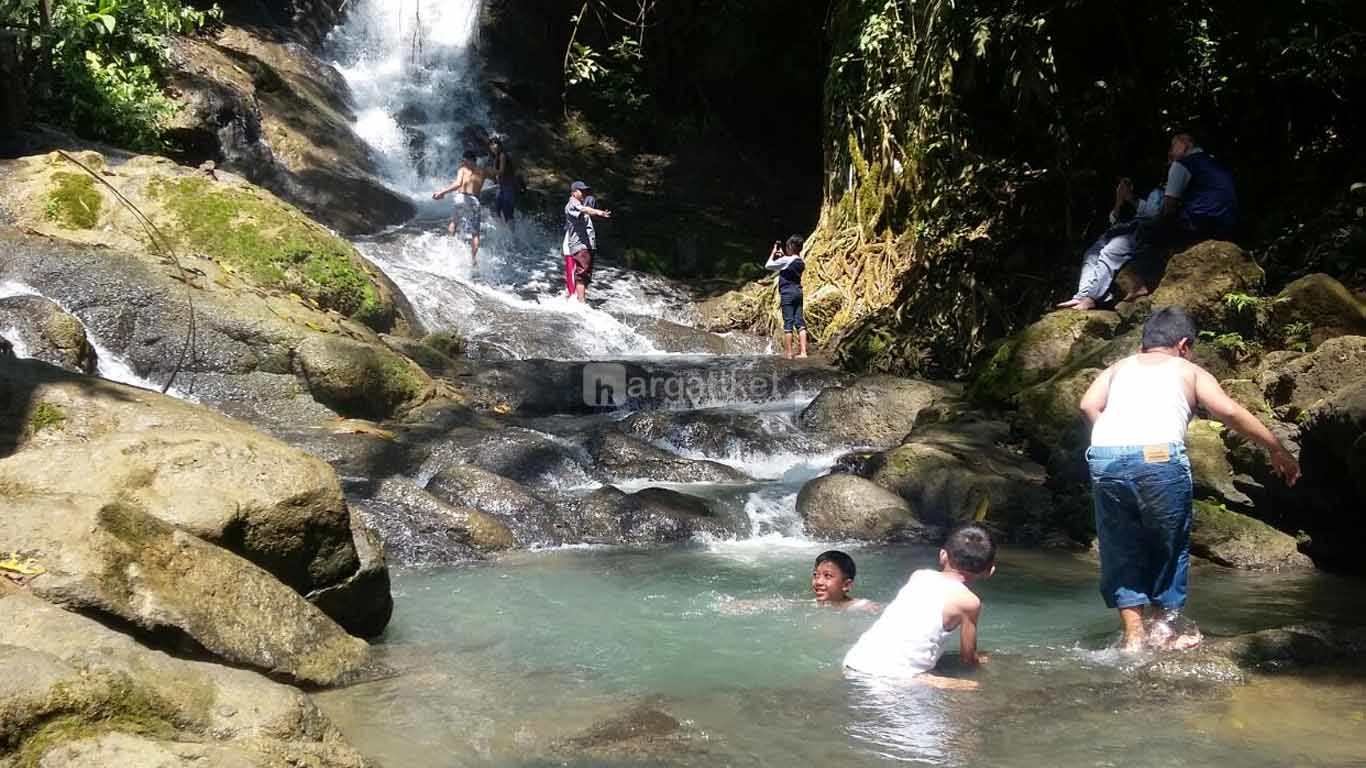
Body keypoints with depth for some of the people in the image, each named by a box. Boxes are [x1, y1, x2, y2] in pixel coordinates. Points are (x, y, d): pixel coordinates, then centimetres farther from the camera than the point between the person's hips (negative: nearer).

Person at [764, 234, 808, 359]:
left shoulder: (786, 260, -13)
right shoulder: (801, 263, 10)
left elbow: (768, 265, -4)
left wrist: (773, 252, 7)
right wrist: (783, 256, 21)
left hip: (787, 293, -7)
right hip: (798, 292, 7)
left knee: (788, 323, -6)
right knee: (800, 322, 3)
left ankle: (788, 353, -5)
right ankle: (803, 352, -1)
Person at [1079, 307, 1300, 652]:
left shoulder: (1118, 368, 29)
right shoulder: (1188, 370, 22)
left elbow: (1089, 405, 10)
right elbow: (1230, 412, 9)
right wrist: (1278, 450, 14)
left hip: (1104, 456, 3)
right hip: (1159, 456, -2)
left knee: (1120, 549, 17)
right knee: (1168, 544, 18)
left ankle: (1133, 633, 16)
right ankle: (1165, 627, 28)